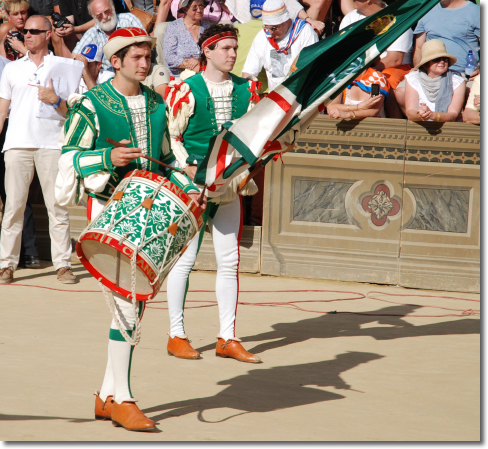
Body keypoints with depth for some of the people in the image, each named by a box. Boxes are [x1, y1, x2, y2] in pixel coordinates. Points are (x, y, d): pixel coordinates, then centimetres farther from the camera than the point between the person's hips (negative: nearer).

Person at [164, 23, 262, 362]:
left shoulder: (246, 90, 7)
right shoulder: (186, 90, -6)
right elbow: (170, 137, -5)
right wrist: (189, 169, -16)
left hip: (230, 185, 5)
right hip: (192, 185, -5)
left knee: (230, 261, 6)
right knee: (185, 258, -2)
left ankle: (228, 339, 12)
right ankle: (177, 336, 7)